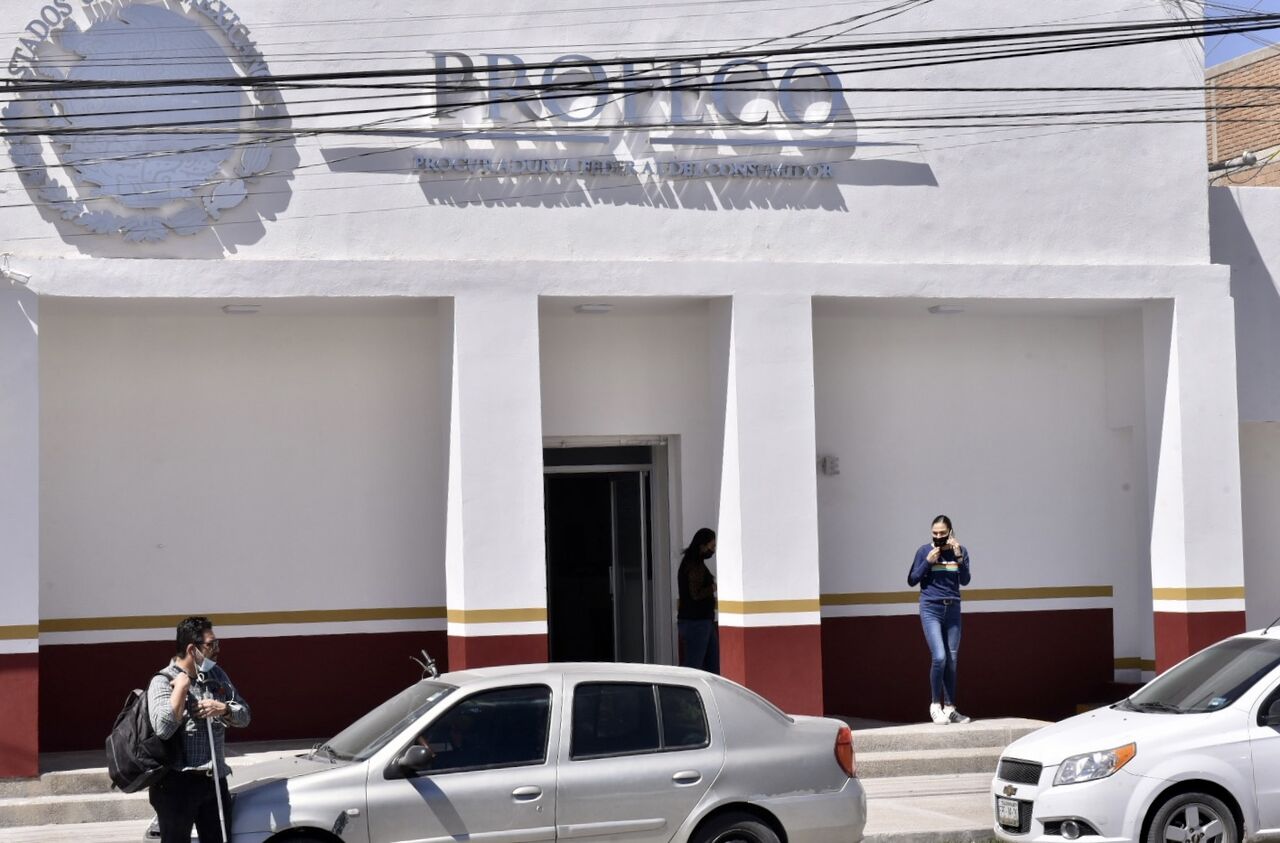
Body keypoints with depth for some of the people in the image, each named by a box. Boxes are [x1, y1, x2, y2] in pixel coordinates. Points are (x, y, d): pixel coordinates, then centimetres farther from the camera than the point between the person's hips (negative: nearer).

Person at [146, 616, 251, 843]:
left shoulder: (217, 675, 12)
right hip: (177, 782, -7)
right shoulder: (163, 681, -8)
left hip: (214, 779, 7)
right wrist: (181, 687, -18)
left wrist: (223, 709, -9)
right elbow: (163, 727, -23)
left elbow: (244, 716, 12)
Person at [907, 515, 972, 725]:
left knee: (951, 660, 5)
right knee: (939, 657, -15)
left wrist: (958, 557, -17)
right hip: (931, 609, -3)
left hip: (952, 609, 3)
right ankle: (935, 704, 0)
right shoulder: (924, 551, -1)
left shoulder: (960, 551, 4)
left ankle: (949, 708, 13)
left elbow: (965, 581, -5)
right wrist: (928, 561, -12)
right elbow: (912, 580, 0)